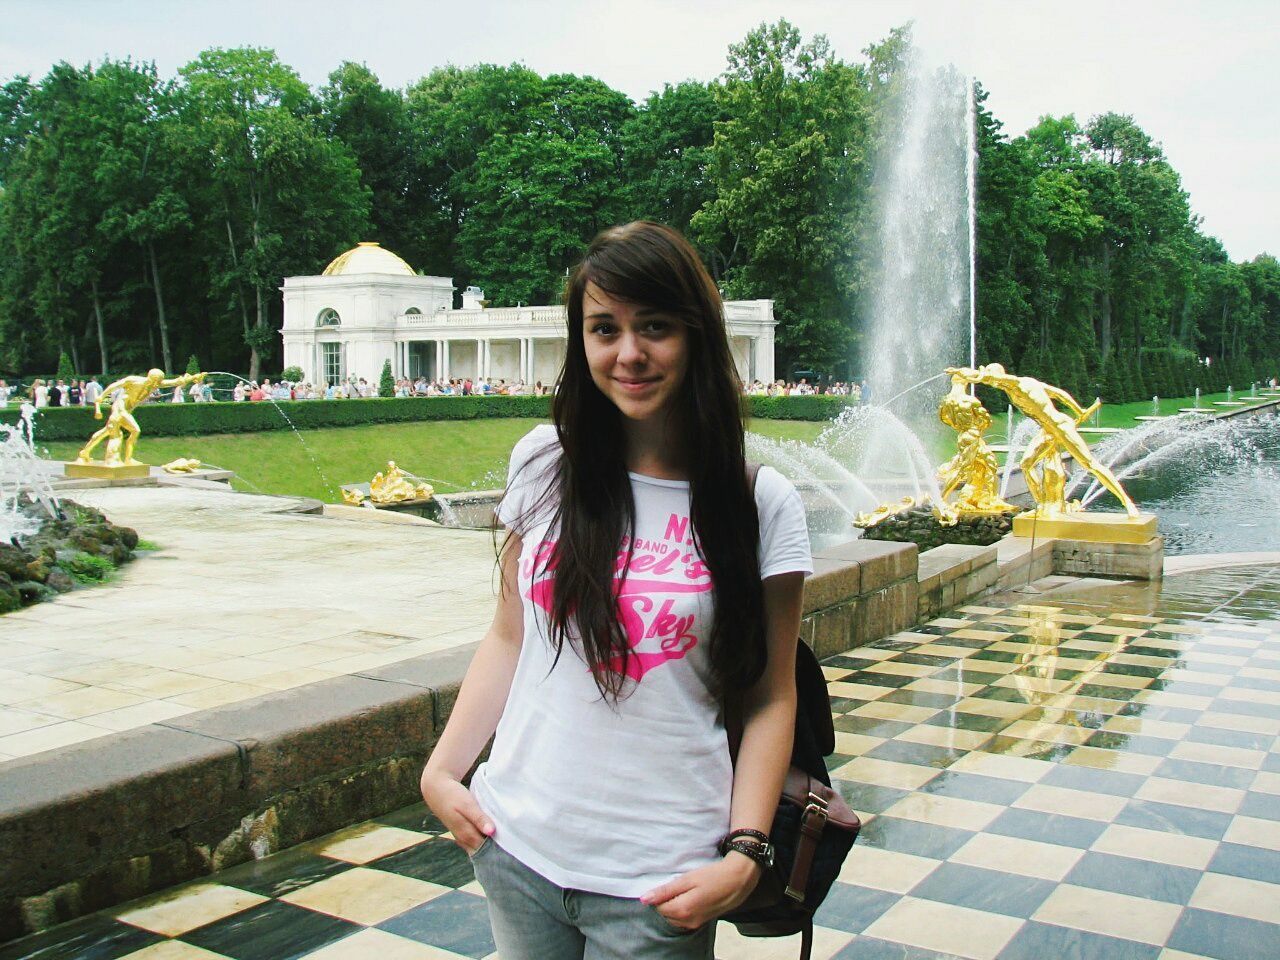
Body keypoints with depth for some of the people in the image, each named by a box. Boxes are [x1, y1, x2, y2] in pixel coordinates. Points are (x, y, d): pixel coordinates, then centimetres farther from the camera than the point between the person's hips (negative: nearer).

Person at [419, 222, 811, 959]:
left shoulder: (761, 504, -6)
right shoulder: (544, 464, 1)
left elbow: (771, 698, -2)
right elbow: (509, 637, 9)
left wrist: (745, 856, -10)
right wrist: (442, 770, 1)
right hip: (516, 848, 3)